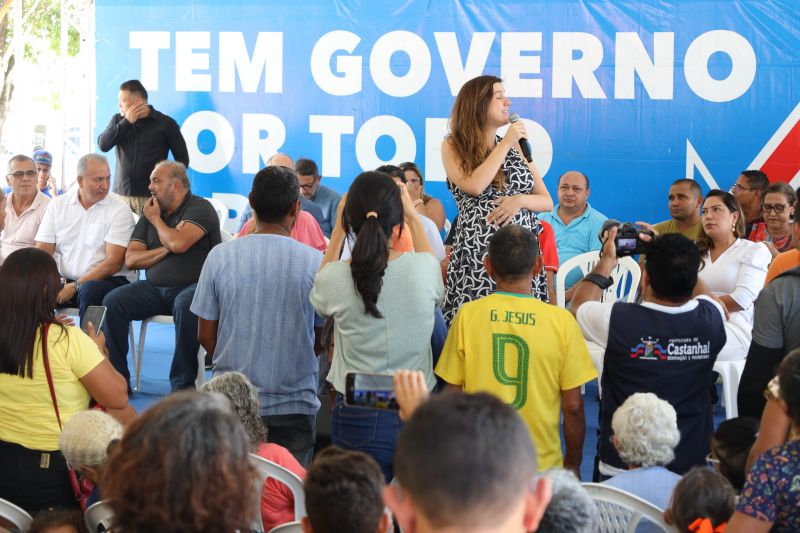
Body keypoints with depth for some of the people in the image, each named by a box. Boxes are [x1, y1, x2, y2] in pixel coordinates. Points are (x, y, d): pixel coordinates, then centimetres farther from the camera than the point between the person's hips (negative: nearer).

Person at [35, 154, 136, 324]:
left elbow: (113, 262, -8)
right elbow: (43, 252, 6)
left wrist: (75, 286, -16)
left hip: (109, 280, -3)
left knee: (90, 290, -36)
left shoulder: (120, 211, 0)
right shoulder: (58, 205, 11)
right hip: (63, 281, 3)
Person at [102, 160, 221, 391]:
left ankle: (183, 385, -28)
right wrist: (165, 249, -5)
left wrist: (156, 220, -1)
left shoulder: (200, 208, -2)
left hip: (193, 286, -6)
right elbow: (130, 259, 9)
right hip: (154, 288, 6)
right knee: (112, 301, -17)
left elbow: (178, 244, -20)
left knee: (185, 306, -39)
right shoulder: (150, 213, 17)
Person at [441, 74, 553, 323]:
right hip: (478, 252, -3)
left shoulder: (516, 146, 14)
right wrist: (505, 144, -8)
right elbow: (474, 186, -16)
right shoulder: (453, 146, 3)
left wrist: (520, 201, -8)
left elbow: (547, 201, 14)